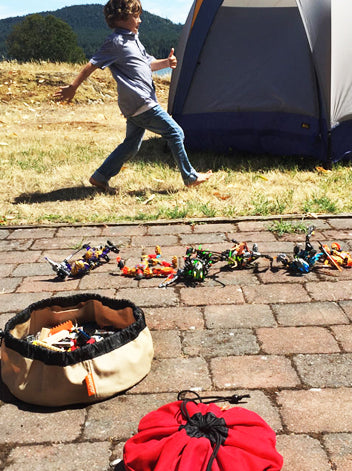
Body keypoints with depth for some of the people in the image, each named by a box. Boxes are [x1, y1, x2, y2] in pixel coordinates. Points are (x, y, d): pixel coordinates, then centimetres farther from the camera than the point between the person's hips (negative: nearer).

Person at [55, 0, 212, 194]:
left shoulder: (133, 40, 19)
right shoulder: (116, 42, -10)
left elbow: (148, 64, 24)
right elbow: (92, 65, -11)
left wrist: (165, 62, 4)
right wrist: (72, 88, -11)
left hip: (135, 106, 10)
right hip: (142, 104, -10)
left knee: (131, 145, 13)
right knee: (175, 133, -3)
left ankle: (100, 177, 17)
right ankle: (190, 177, 7)